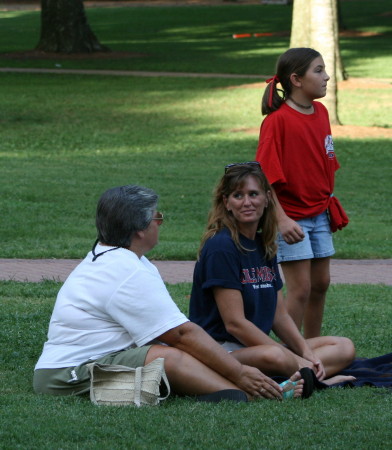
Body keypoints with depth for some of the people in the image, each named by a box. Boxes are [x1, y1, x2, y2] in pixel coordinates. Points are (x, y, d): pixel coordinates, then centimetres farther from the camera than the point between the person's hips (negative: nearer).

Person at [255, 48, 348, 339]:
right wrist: (281, 219, -24)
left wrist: (331, 204, 14)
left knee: (321, 284, 12)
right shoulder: (278, 120, -17)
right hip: (292, 218, -7)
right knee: (301, 289, -6)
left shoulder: (321, 112, 6)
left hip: (319, 215, 7)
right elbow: (266, 177, -19)